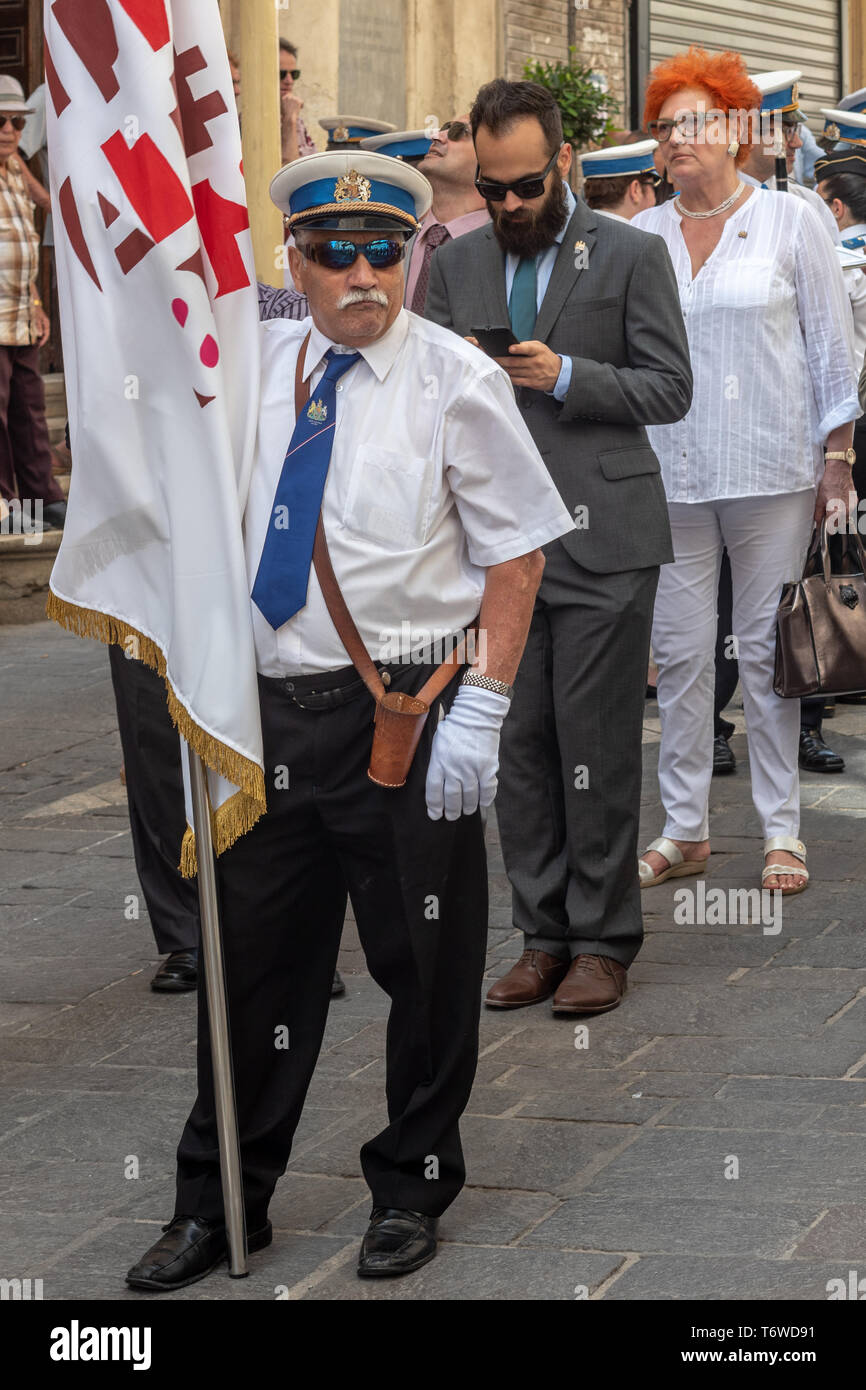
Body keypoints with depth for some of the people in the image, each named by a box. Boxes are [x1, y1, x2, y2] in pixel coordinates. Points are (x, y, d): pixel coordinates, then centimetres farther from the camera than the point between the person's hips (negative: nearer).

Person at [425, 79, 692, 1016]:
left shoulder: (631, 255, 1)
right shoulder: (456, 265, 13)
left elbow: (670, 388, -2)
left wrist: (567, 375, -16)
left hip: (601, 541, -4)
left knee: (597, 745, -3)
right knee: (518, 745, 5)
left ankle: (603, 942, 6)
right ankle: (543, 936, 14)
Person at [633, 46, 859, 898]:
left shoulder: (790, 223, 3)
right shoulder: (641, 238, 9)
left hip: (772, 470, -2)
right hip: (670, 472, 2)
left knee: (768, 650, 1)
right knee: (680, 652, 2)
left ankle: (781, 829, 9)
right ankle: (685, 827, 11)